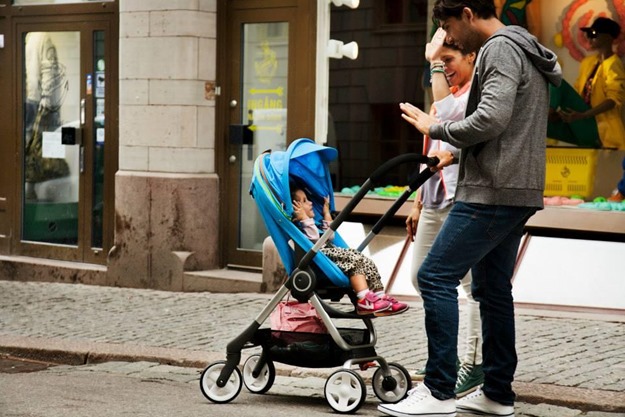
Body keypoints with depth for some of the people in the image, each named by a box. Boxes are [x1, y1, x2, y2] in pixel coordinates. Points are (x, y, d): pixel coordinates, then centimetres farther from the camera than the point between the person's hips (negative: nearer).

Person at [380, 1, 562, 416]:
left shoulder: (500, 50, -10)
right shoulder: (527, 52, 22)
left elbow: (491, 118, -23)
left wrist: (437, 129, -10)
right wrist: (456, 153, 20)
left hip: (492, 193, -11)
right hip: (518, 192, 11)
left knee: (436, 277, -11)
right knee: (492, 288, 14)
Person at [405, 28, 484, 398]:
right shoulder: (448, 94, 22)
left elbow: (446, 113, -24)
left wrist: (436, 62, -14)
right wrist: (418, 203, 22)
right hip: (436, 199, 10)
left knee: (473, 281, -7)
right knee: (422, 276, 11)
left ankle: (474, 364, -3)